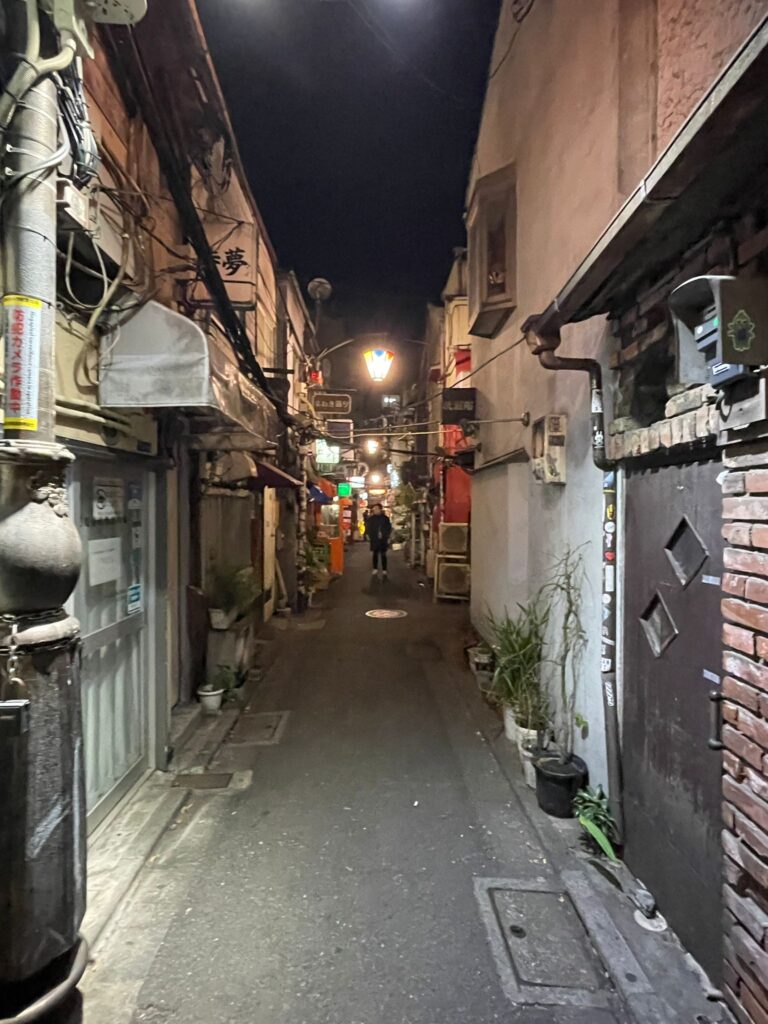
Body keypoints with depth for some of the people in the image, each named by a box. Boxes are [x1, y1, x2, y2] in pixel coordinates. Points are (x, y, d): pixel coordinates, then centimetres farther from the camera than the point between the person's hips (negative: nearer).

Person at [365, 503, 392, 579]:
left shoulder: (385, 518, -1)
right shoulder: (371, 518, 1)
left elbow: (389, 528, 3)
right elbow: (368, 527, 7)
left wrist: (387, 537, -3)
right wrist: (367, 535, -4)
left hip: (383, 540, -1)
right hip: (374, 540, 1)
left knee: (383, 555, 1)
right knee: (375, 554, 8)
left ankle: (384, 571, 5)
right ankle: (375, 569, 18)